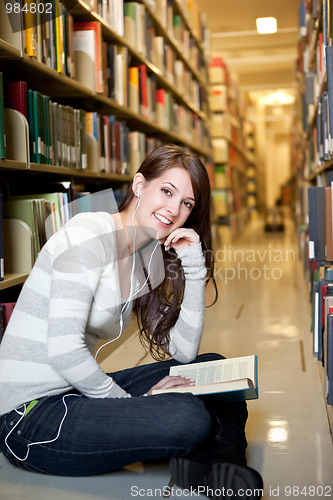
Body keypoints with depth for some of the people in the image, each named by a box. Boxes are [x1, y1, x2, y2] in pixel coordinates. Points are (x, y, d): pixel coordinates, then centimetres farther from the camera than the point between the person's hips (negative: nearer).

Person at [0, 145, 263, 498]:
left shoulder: (147, 260, 10)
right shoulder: (90, 234, -16)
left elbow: (184, 352, 6)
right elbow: (63, 349, -24)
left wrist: (194, 265, -1)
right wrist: (132, 403, -13)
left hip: (74, 392, 9)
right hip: (30, 415, -9)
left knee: (213, 368, 7)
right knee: (189, 417, -28)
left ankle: (215, 461, -13)